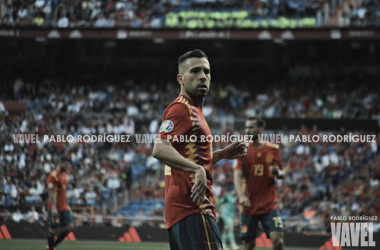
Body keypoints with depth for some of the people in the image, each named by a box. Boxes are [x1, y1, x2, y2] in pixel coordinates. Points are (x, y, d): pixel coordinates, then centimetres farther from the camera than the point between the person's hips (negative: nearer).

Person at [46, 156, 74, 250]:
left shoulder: (64, 175, 15)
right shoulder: (53, 175, -11)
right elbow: (51, 193, -16)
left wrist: (67, 206, 21)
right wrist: (53, 208, -22)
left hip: (64, 208, 8)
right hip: (55, 208, -8)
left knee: (70, 227, 1)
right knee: (52, 228, -3)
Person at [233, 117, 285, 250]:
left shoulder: (273, 149, 6)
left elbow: (281, 173, 16)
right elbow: (238, 175, -9)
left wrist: (278, 172, -10)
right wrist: (241, 196, -26)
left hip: (269, 204, 1)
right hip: (249, 205, -1)